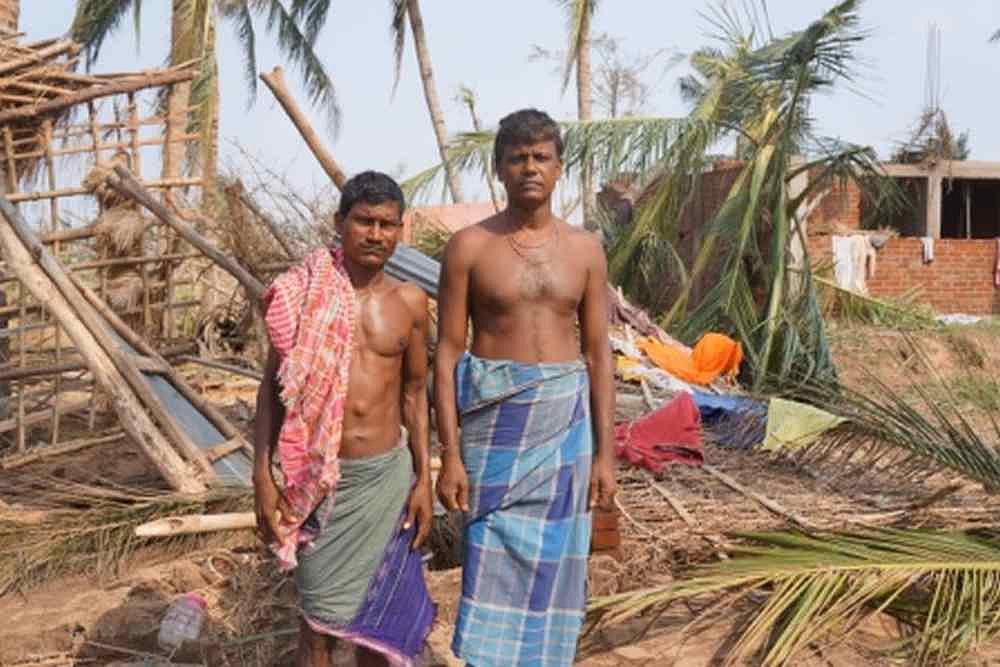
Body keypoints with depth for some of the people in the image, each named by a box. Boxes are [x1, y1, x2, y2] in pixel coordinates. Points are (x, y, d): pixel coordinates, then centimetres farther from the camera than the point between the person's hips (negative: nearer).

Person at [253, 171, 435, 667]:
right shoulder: (304, 292, -6)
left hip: (387, 475, 2)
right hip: (321, 478, -2)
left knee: (376, 611, 14)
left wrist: (424, 478, 5)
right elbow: (273, 388, -1)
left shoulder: (409, 302, 1)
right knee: (321, 614, 8)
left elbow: (414, 392, 8)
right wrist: (262, 478, -6)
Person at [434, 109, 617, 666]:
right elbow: (448, 353, -3)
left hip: (565, 418, 2)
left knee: (551, 564, 8)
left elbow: (599, 355, 6)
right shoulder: (469, 246, -2)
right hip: (494, 417, -2)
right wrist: (450, 454, -8)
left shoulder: (586, 249, 4)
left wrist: (606, 453, 2)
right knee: (494, 564, 0)